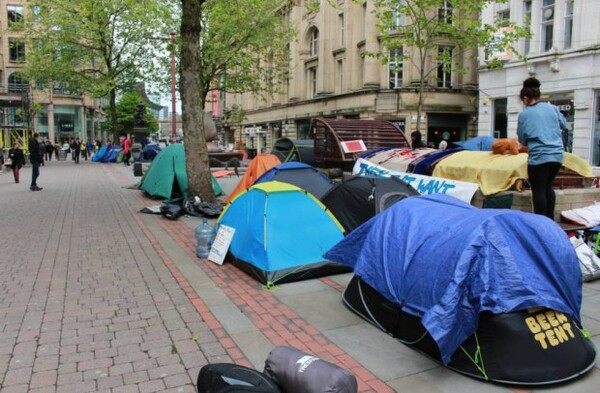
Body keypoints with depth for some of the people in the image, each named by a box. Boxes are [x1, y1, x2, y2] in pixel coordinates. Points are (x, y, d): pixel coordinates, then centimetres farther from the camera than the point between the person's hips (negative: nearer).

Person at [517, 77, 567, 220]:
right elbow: (563, 124, 21)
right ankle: (550, 219, 26)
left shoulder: (524, 114, -5)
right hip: (557, 155, 5)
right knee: (548, 186, 21)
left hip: (539, 156, -5)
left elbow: (522, 140, 2)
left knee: (538, 191, 3)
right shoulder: (552, 108, 6)